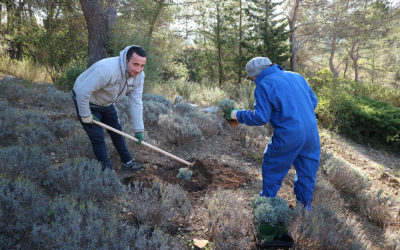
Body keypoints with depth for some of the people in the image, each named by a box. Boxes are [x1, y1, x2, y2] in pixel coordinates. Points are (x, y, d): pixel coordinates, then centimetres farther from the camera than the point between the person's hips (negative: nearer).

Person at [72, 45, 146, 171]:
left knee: (117, 131, 14)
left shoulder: (138, 75, -17)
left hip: (106, 103, 7)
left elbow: (136, 103, -13)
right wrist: (86, 117, -24)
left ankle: (127, 162, 30)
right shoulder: (107, 69, -41)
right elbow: (82, 92, -36)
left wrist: (138, 130, -14)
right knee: (98, 138, -4)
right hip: (86, 102, -7)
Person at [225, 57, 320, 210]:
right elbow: (313, 101, 16)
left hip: (288, 136, -6)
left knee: (272, 169, 13)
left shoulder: (263, 85, -7)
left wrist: (237, 115, -2)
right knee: (307, 171, 19)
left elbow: (260, 117, -13)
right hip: (311, 132, 7)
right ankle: (304, 207, 33)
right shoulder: (296, 76, 14)